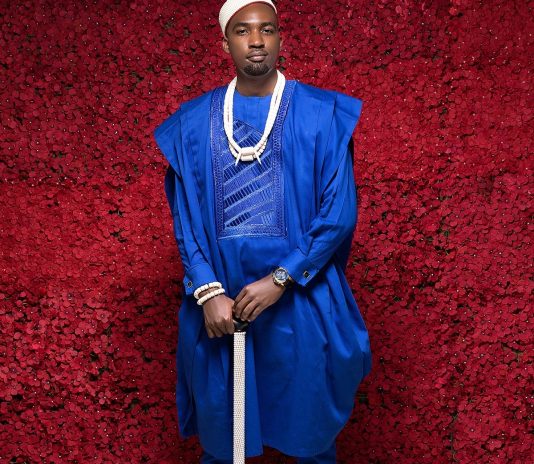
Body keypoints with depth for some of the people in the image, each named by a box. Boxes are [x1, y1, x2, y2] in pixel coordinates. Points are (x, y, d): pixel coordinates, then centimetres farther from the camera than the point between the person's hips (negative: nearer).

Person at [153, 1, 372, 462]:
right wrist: (208, 292, -9)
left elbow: (340, 213, -7)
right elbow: (186, 217, 3)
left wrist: (280, 280, -14)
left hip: (302, 301, -1)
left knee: (309, 424, 12)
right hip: (219, 299, 2)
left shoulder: (321, 114, -4)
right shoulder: (193, 122, 3)